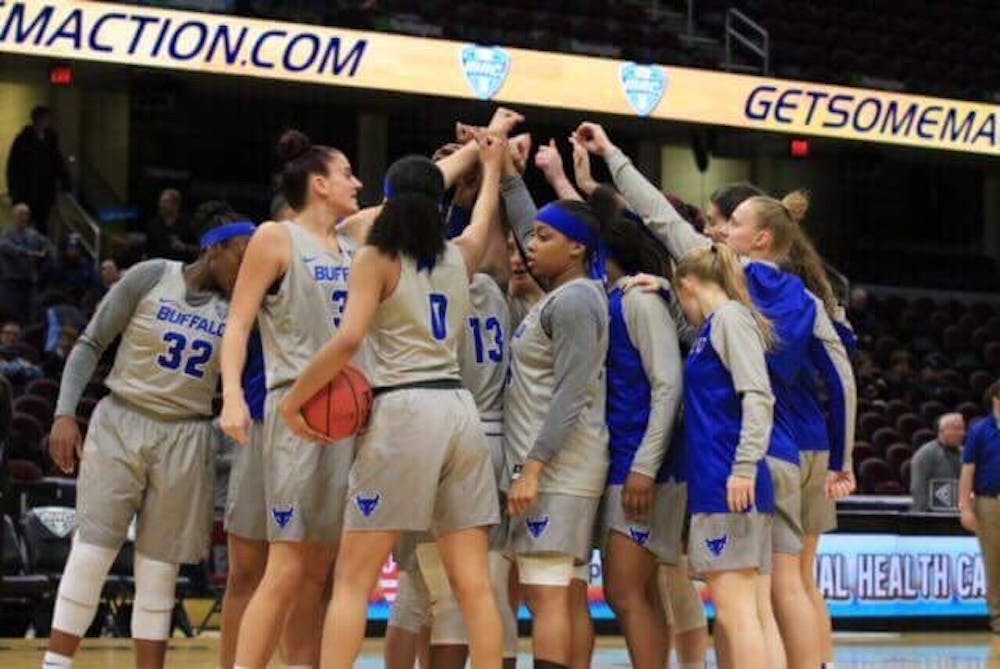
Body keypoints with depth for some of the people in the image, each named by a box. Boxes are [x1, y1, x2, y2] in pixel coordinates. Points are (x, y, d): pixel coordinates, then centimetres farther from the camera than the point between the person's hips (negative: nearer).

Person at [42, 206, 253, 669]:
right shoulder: (150, 278, -5)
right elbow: (90, 345, -2)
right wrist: (65, 413, -11)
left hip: (186, 440, 3)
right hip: (120, 423, -2)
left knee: (159, 570, 3)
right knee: (90, 552, -6)